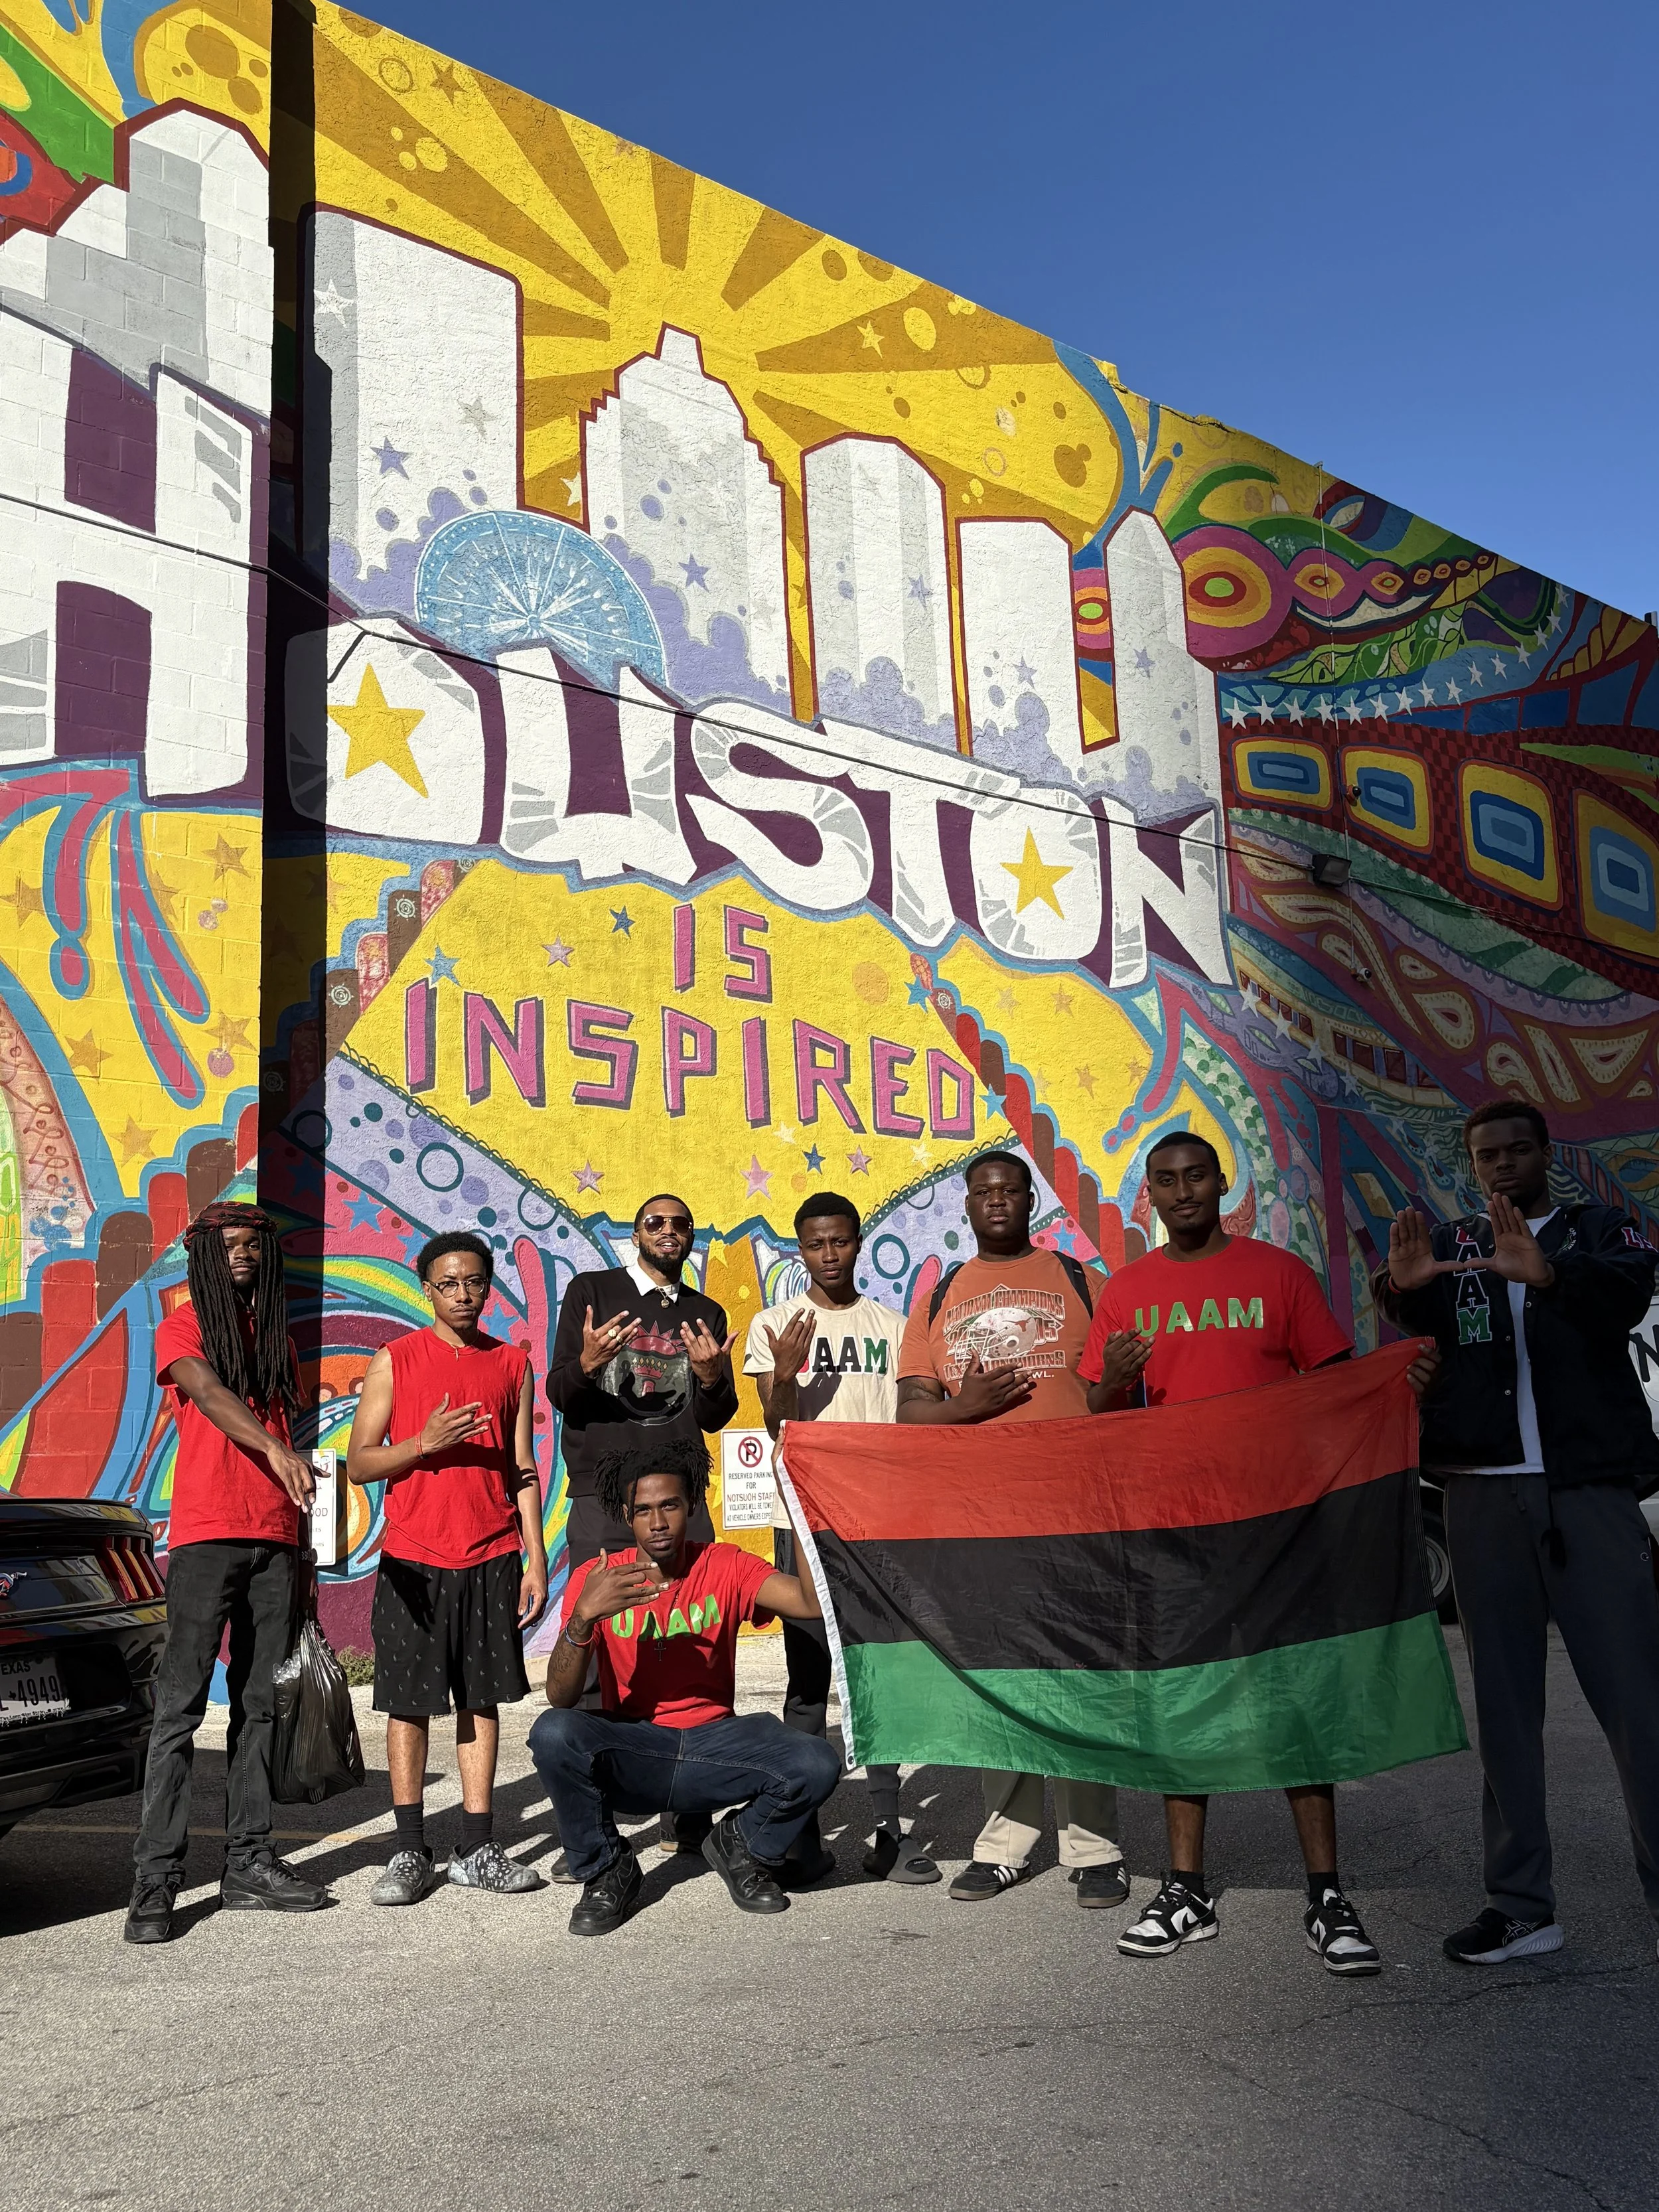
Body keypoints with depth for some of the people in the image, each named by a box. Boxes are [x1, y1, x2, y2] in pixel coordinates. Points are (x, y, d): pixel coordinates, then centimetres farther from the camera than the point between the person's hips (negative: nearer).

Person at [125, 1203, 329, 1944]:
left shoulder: (278, 1338, 18)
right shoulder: (183, 1327, 2)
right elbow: (209, 1393, -19)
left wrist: (301, 1550, 16)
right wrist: (275, 1448, -38)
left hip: (273, 1538, 6)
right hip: (205, 1536, -5)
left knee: (262, 1704, 7)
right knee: (181, 1705, -6)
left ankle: (249, 1862, 14)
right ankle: (155, 1879, -3)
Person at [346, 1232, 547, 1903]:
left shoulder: (512, 1363, 8)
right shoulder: (395, 1359, 0)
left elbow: (522, 1468, 10)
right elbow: (358, 1462, -1)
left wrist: (536, 1557, 5)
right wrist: (425, 1443, -17)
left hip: (492, 1559, 2)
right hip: (412, 1558, -2)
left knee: (482, 1698, 6)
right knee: (408, 1703, 2)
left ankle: (478, 1850, 14)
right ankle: (410, 1854, 12)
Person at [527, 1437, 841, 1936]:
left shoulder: (726, 1567, -2)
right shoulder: (594, 1580, -4)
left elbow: (813, 1603, -19)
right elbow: (560, 1698, -13)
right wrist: (583, 1616, -31)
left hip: (713, 1744, 1)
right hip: (630, 1753, 0)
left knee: (818, 1765, -26)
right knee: (553, 1734, -32)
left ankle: (741, 1847, 9)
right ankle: (607, 1872, -3)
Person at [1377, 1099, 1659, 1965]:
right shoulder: (1448, 1244, 15)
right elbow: (1411, 1322, -3)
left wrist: (1546, 1274, -34)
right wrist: (1401, 1287, -28)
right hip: (1484, 1498, 2)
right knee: (1503, 1704, 6)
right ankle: (1520, 1905, 13)